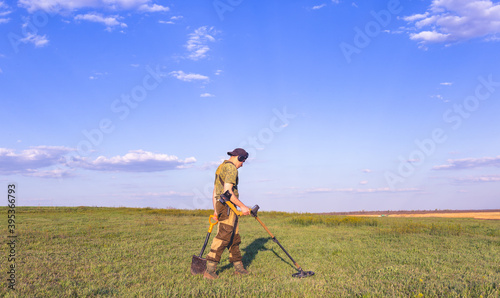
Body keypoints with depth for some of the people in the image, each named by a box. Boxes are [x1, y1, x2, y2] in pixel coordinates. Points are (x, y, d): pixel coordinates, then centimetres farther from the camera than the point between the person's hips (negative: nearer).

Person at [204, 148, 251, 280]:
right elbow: (227, 191, -20)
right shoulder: (231, 168, -10)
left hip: (221, 205, 11)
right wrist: (242, 206, -16)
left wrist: (215, 210, 26)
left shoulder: (220, 167, 21)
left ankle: (238, 267, 20)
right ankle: (210, 270, -11)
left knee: (234, 238, 14)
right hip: (228, 206, -11)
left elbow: (215, 192, 24)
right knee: (223, 237, -11)